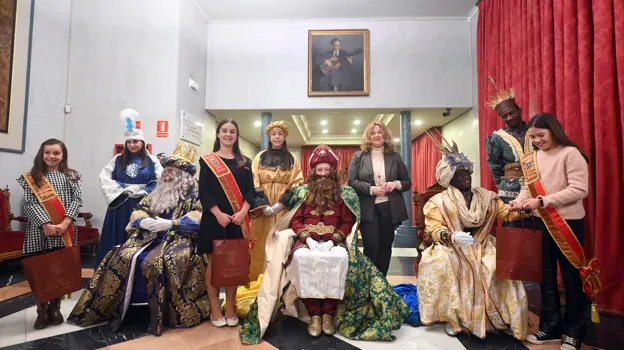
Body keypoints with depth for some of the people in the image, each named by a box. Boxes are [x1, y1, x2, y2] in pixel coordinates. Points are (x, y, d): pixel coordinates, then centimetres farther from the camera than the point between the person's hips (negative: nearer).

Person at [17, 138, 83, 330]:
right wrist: (46, 224, -18)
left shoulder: (71, 176, 6)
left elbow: (77, 200, -3)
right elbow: (29, 203, -6)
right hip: (39, 231, 0)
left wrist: (65, 223, -16)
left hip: (65, 232, 1)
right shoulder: (31, 177, 4)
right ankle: (42, 311, 19)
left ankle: (55, 309, 23)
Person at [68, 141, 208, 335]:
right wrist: (144, 221, -5)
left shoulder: (194, 192, -1)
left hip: (179, 237, -6)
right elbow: (140, 209, 19)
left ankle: (161, 313, -19)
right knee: (125, 256, -17)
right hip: (150, 235, 6)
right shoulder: (159, 190, 19)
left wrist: (169, 223, -22)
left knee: (157, 261, -32)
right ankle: (118, 307, -7)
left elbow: (197, 218, -14)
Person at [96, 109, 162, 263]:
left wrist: (142, 192, -14)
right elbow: (104, 177, 3)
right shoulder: (118, 159, 11)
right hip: (120, 205, 2)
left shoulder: (152, 161, 4)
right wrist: (123, 190, -9)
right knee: (117, 240, 6)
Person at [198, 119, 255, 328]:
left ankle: (230, 308, 20)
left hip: (238, 220, 3)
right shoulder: (207, 160, 4)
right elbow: (203, 192, -4)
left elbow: (250, 191, 4)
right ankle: (215, 309, 17)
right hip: (214, 218, -2)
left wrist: (243, 212, -12)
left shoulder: (244, 162, 11)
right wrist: (218, 214, -15)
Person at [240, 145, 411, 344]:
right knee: (303, 259, -33)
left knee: (338, 260, -35)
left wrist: (333, 240, -14)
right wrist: (307, 238, -11)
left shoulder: (344, 193, 10)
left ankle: (329, 313, -20)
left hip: (334, 242, 0)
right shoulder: (303, 192, 13)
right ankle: (314, 315, -21)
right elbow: (295, 220, 6)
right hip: (307, 240, 1)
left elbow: (347, 222, 3)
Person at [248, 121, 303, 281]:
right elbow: (254, 184, 2)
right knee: (262, 241, 0)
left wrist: (281, 204, -10)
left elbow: (296, 184, 1)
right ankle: (259, 279, 10)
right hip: (263, 206, 1)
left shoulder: (291, 159, 9)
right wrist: (263, 205, -10)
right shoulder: (260, 157, 9)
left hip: (283, 206, 0)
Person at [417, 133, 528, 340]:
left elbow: (507, 212, -1)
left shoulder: (486, 196, 9)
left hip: (482, 247, 3)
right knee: (440, 264, -33)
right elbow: (434, 231, -11)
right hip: (452, 248, -3)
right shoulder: (438, 202, -2)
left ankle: (499, 318, -2)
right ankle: (454, 317, -11)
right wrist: (453, 236, -30)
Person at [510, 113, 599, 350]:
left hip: (569, 223, -5)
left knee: (572, 277, 7)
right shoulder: (531, 159, 7)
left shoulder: (570, 153, -10)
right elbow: (529, 187, 7)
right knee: (546, 276, 12)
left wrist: (543, 201, -22)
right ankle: (551, 327, 26)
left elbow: (579, 190, -17)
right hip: (542, 223, 6)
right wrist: (520, 201, -13)